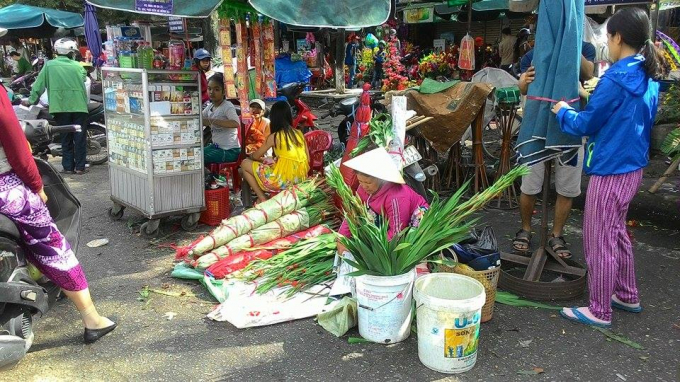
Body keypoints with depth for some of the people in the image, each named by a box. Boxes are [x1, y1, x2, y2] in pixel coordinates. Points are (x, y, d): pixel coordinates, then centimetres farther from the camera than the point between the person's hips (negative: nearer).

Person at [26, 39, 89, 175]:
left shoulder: (49, 65, 2)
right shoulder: (77, 66, 5)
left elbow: (39, 84, 3)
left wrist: (31, 100, 13)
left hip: (60, 107, 0)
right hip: (79, 106, 0)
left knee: (66, 137, 9)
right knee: (79, 137, 5)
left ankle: (68, 167, 11)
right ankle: (80, 167, 6)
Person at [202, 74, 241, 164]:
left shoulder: (227, 106, -16)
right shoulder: (209, 107, 8)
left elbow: (236, 123, -33)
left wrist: (212, 121, -34)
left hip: (230, 150, -8)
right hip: (216, 146, 8)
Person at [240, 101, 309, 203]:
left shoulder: (274, 137, -9)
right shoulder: (299, 133, 5)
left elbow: (255, 156, 2)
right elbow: (307, 160, 9)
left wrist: (250, 156, 27)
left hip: (283, 181, -7)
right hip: (299, 180, 7)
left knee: (245, 164, 8)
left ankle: (262, 199, 6)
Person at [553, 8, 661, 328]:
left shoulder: (616, 79, -20)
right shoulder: (648, 78, 7)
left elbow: (585, 125, -13)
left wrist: (563, 112, 5)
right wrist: (595, 101, 16)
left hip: (610, 171, -9)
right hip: (633, 167, 9)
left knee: (599, 241, 2)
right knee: (616, 232, 23)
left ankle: (599, 312, 14)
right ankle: (627, 296, 37)